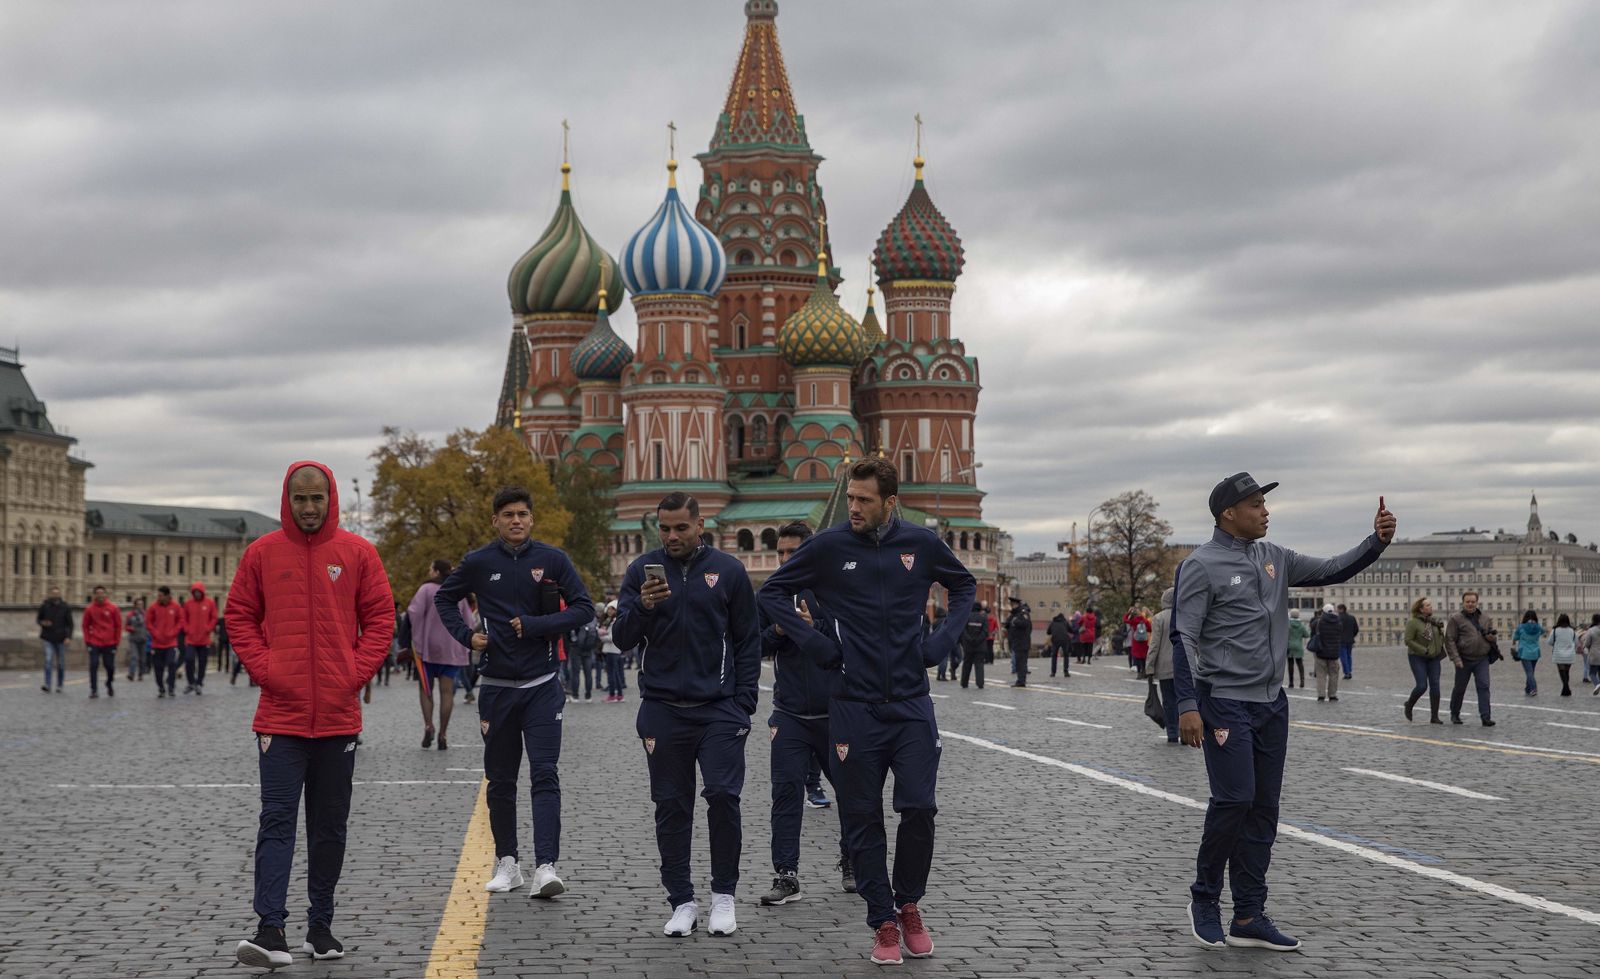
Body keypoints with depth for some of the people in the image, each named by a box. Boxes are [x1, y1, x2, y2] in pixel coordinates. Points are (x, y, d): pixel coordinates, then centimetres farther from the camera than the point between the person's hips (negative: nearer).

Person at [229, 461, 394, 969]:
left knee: (330, 827, 9)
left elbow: (381, 617, 4)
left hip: (339, 716, 1)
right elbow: (239, 615, 7)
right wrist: (263, 668, -6)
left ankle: (320, 925, 20)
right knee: (277, 822, -7)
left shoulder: (357, 552, 3)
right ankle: (270, 930, -11)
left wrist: (356, 673, -6)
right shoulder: (262, 552, 3)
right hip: (280, 714, -1)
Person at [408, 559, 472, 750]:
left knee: (425, 688, 9)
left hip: (429, 648, -3)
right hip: (453, 650, 3)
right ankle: (443, 734, 0)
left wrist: (415, 641, -9)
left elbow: (414, 613, -15)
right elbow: (467, 620, 11)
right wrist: (463, 644, 18)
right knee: (447, 691, 2)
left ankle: (428, 725, -9)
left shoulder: (427, 589, -5)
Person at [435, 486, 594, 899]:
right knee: (500, 780, 10)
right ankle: (507, 862, 22)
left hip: (543, 686, -2)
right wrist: (466, 635, 2)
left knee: (545, 775, -10)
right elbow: (444, 598, 17)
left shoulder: (552, 559, -1)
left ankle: (546, 867, -16)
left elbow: (584, 608, -4)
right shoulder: (479, 563, 2)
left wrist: (534, 626, -13)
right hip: (496, 686, 2)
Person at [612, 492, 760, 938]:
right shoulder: (642, 570, 5)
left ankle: (724, 895, 6)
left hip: (718, 708, -1)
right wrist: (642, 608, -20)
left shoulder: (728, 570, 3)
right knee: (672, 808, 4)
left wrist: (744, 705, -2)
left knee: (723, 796, -10)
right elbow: (622, 638, 1)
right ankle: (682, 902, 13)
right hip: (662, 710, 1)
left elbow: (748, 641, 6)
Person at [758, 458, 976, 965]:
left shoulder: (921, 543, 2)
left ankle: (909, 905, 17)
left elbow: (964, 585, 20)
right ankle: (884, 923, 15)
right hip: (855, 708, -1)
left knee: (919, 809, -6)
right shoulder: (829, 546, -3)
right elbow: (772, 592, 7)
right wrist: (815, 643, -3)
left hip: (912, 704, 1)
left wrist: (944, 639, 5)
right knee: (864, 820, 3)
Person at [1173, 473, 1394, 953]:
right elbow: (1184, 638, -12)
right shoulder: (1202, 566, -9)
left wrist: (1377, 541, -6)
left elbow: (1332, 571, 11)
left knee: (1264, 809, 6)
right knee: (1234, 800, -12)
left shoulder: (1274, 558, 11)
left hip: (1272, 703, 7)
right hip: (1225, 704, -7)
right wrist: (1187, 706, -19)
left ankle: (1249, 917, 12)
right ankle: (1204, 899, 9)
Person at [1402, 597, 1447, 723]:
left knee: (1435, 685, -1)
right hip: (1417, 658, -5)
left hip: (1433, 657, 5)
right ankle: (1409, 704, 20)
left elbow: (1441, 636, 18)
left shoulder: (1435, 619, 3)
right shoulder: (1412, 622, -14)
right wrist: (1424, 650, -18)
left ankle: (1434, 716, 4)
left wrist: (1440, 648, 1)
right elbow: (1408, 641, -16)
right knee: (1422, 686, -10)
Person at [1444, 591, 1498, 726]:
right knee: (1460, 688, 10)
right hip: (1464, 660, -2)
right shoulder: (1456, 619, -4)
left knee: (1484, 686, -9)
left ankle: (1485, 717, -10)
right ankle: (1454, 714, 29)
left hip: (1482, 660, 2)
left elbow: (1492, 635, 22)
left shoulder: (1485, 618, 10)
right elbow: (1449, 640, -7)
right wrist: (1455, 659, -16)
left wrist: (1491, 636, -4)